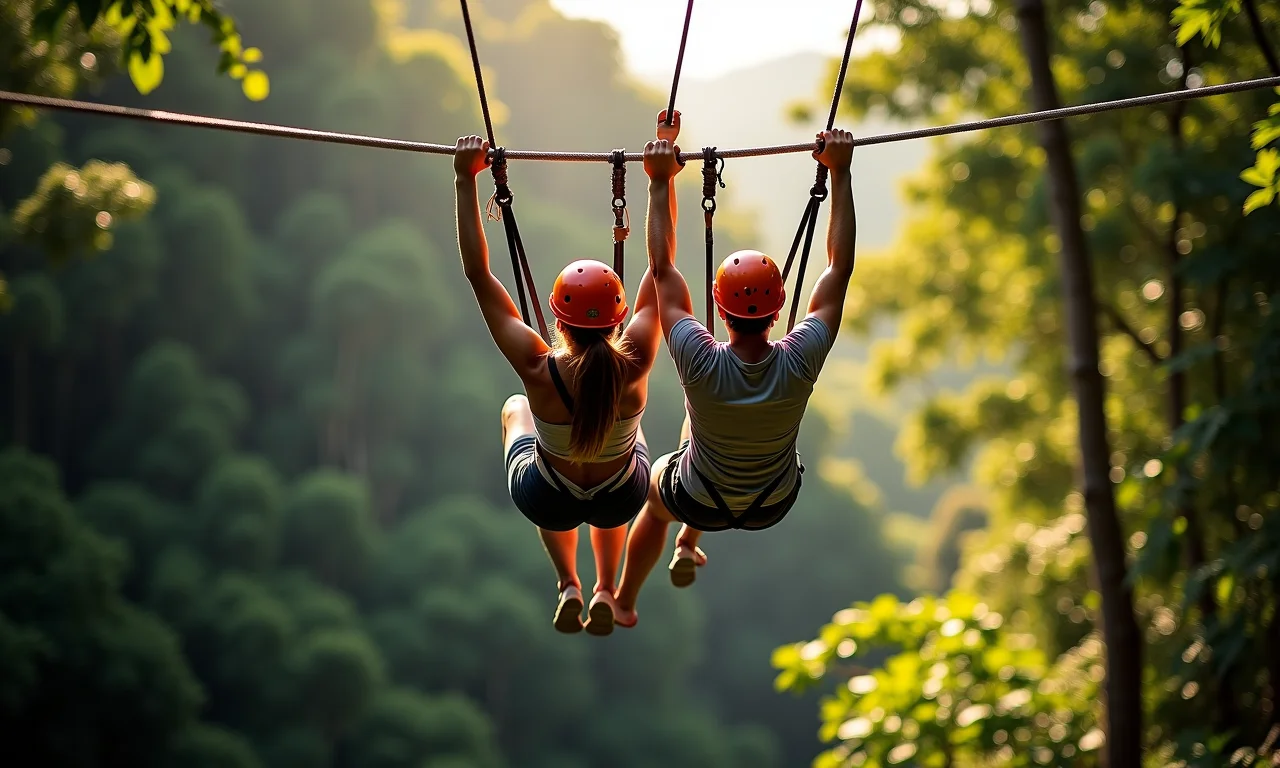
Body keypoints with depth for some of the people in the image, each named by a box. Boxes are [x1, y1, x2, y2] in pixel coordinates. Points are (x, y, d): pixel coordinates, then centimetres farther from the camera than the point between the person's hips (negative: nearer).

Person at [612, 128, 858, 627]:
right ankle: (688, 543, 37)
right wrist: (840, 172, -22)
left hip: (701, 503, -2)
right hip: (775, 505, 2)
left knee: (657, 488, 35)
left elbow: (662, 269, -26)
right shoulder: (800, 362, -33)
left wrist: (661, 183, -21)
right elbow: (840, 266, -23)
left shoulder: (700, 363, -36)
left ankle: (624, 602, 53)